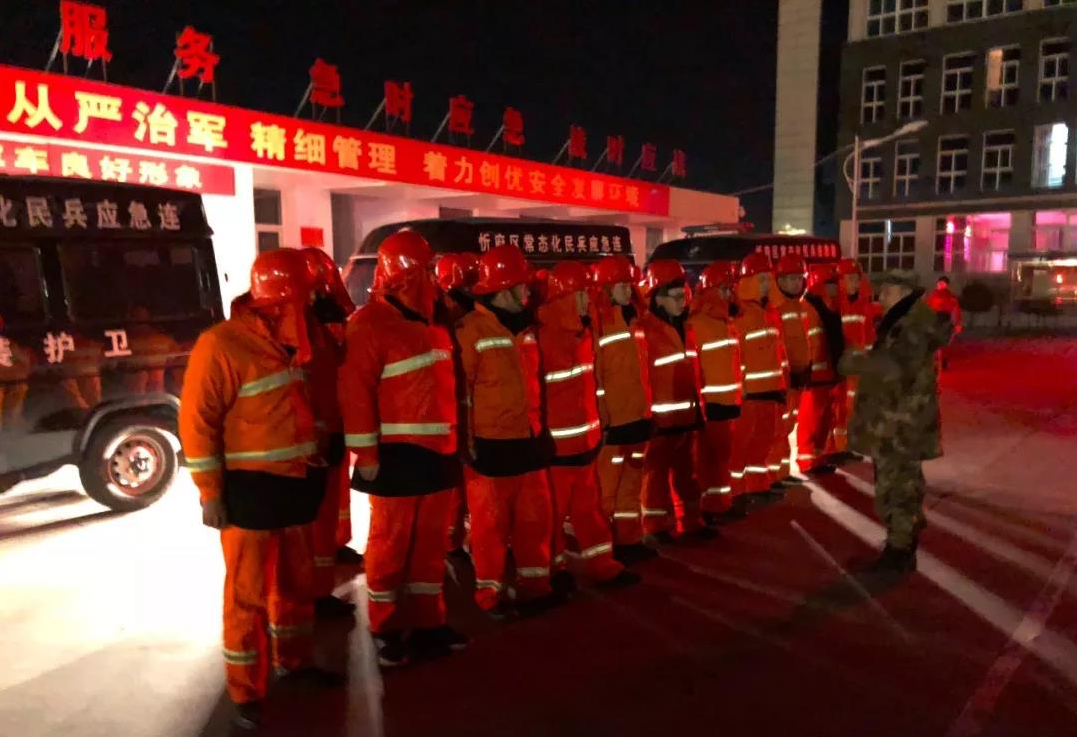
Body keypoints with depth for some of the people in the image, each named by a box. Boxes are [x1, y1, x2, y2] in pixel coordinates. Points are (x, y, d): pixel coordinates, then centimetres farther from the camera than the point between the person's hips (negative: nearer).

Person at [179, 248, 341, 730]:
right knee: (248, 592, 3)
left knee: (297, 580, 20)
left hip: (296, 483, 8)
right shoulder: (221, 345, -17)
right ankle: (246, 693, 18)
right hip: (249, 489, -8)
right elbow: (197, 423, -17)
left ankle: (293, 660, 40)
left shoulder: (293, 343, 7)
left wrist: (315, 464, 17)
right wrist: (210, 492, -17)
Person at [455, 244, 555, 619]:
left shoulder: (525, 326, 10)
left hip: (528, 440, 7)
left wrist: (540, 429, 18)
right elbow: (459, 389, -13)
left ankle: (534, 585, 30)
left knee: (534, 518, 15)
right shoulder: (471, 329, -13)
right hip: (491, 445, -7)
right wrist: (466, 439, -13)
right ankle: (491, 593, 21)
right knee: (491, 524, 6)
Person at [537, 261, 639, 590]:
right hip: (555, 443, -8)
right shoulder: (541, 338, -20)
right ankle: (553, 569, 27)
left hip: (584, 438, 8)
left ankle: (600, 564, 30)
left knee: (588, 505, 18)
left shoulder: (581, 332, 8)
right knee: (554, 510, 10)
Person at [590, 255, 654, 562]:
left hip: (636, 414, 8)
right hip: (612, 419, -8)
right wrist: (600, 416, -18)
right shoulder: (596, 321, -13)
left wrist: (646, 405, 19)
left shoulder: (631, 317, 13)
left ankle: (629, 540, 28)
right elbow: (590, 373, -17)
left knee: (632, 481, 16)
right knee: (606, 487, 1)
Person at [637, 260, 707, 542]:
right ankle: (656, 526, 18)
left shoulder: (684, 326, 11)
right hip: (660, 416, -8)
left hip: (685, 413, 8)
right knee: (657, 472, 6)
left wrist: (697, 405, 17)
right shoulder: (644, 330, -16)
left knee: (685, 470, 17)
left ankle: (690, 521, 30)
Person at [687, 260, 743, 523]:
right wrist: (696, 401, -18)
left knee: (725, 454, 16)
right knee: (709, 457, 1)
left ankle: (723, 501, 28)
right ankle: (709, 507, 11)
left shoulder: (728, 322, 13)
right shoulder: (695, 324, -13)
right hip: (709, 403, -8)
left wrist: (738, 393, 20)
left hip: (730, 400, 8)